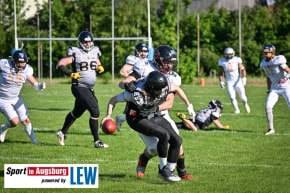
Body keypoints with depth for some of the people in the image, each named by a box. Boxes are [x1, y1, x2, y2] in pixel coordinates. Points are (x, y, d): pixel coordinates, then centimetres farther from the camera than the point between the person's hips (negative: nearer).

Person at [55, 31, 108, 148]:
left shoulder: (94, 52, 8)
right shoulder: (75, 53, -11)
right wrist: (71, 74, -25)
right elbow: (60, 65, -13)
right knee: (95, 111, -15)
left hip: (89, 88, 8)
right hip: (79, 87, -8)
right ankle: (97, 141, -7)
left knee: (77, 112, 22)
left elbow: (98, 65, 23)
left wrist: (100, 68, 0)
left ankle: (62, 132, 42)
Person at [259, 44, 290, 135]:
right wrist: (269, 90, 18)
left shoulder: (279, 60, -17)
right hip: (274, 88, 6)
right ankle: (271, 129, 4)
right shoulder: (264, 63, 4)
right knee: (268, 107, -5)